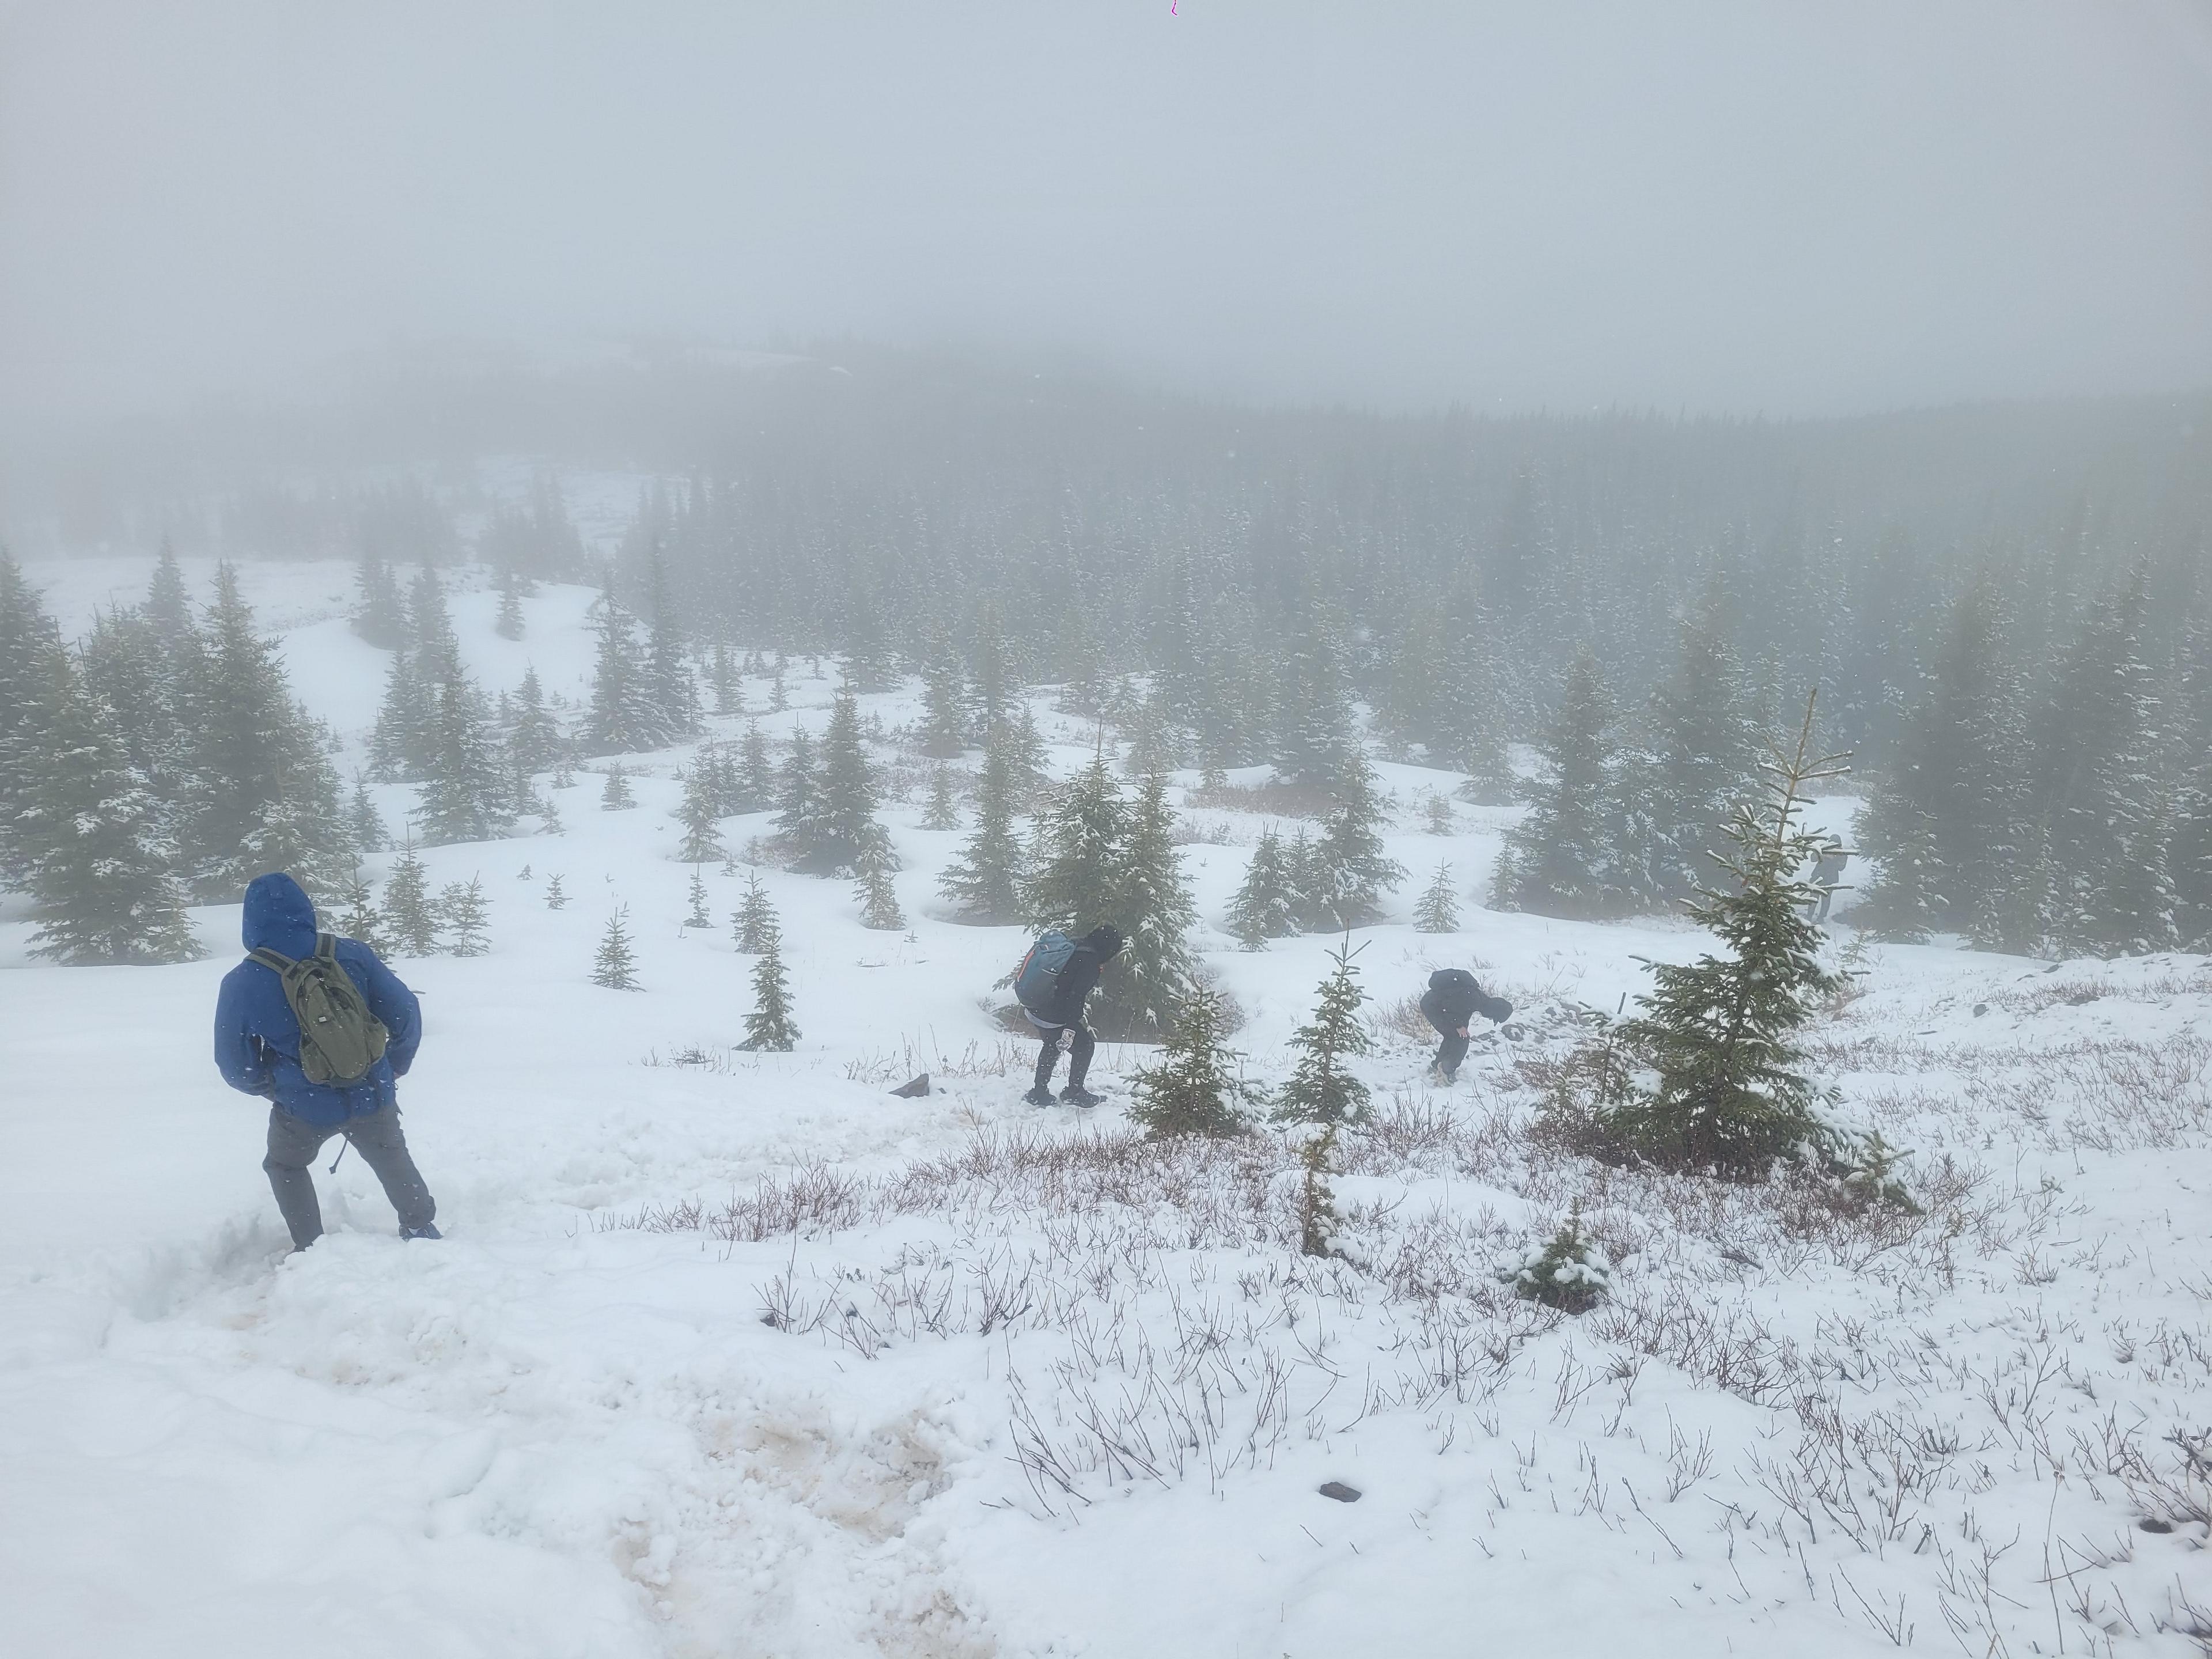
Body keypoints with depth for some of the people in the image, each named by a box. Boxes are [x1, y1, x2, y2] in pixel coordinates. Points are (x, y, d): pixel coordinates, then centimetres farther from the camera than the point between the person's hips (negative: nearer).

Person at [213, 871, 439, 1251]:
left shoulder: (241, 983, -13)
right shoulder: (351, 955, -13)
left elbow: (235, 1066, -1)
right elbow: (406, 1014, -7)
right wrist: (394, 1066, 12)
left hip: (304, 1108, -1)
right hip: (372, 1095, 1)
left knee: (285, 1166, 30)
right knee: (392, 1157, 29)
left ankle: (311, 1247, 31)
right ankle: (420, 1228, 35)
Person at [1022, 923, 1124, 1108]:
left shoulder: (1074, 947, 9)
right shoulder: (1090, 961, -18)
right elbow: (1076, 996, -23)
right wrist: (1070, 1029, -23)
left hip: (1035, 1011, 9)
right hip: (1055, 1019, -9)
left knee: (1052, 1047, 30)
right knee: (1084, 1045, 11)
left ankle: (1039, 1093, 38)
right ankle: (1074, 1091, 22)